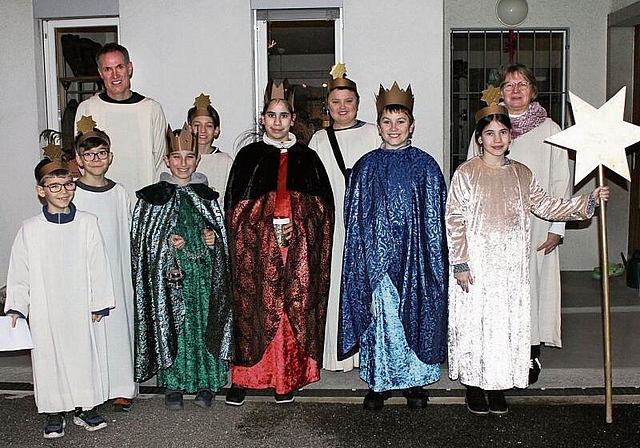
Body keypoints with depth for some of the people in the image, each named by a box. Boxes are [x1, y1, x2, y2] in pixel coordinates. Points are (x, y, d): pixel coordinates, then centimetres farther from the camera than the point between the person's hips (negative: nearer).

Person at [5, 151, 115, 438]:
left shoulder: (87, 223, -3)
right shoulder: (30, 229, -3)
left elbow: (98, 266, -1)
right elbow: (19, 272, 3)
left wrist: (99, 304, -1)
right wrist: (15, 308, 0)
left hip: (81, 309, 0)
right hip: (45, 311, 0)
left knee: (85, 354, 8)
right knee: (49, 358, 8)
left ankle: (85, 408, 26)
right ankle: (54, 414, 24)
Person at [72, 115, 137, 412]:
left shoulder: (119, 193, 7)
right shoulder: (70, 194, -2)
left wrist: (129, 274, 9)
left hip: (117, 273, 3)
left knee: (119, 324, 4)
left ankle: (122, 388, 16)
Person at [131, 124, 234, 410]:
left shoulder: (206, 196, 9)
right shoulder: (153, 196, 2)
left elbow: (222, 233, 15)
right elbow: (140, 239, 1)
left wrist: (214, 239, -6)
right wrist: (166, 243, -14)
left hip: (203, 275, 2)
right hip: (168, 276, -2)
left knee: (204, 325, 4)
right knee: (171, 325, 2)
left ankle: (206, 385, 17)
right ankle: (173, 385, 16)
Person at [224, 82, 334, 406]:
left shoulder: (307, 158, 11)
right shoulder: (249, 156, 7)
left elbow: (324, 204, 7)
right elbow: (234, 206, 3)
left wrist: (297, 225, -8)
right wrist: (266, 226, -9)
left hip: (300, 249, 1)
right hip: (257, 247, -1)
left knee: (295, 309, 2)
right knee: (254, 308, -2)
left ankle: (287, 379, 13)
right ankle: (243, 378, 8)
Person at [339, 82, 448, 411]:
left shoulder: (425, 165, 3)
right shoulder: (365, 166, 6)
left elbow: (434, 218, 2)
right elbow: (353, 217, 7)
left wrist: (432, 258, -3)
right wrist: (362, 260, 2)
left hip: (413, 257, -1)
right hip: (374, 257, 1)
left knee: (414, 313, 4)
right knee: (377, 315, 3)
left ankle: (415, 382, 19)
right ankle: (378, 383, 16)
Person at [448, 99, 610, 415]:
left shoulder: (522, 174, 9)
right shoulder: (466, 173, -4)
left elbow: (548, 206, 10)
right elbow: (454, 221, -7)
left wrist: (589, 201, 1)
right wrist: (460, 264, -12)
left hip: (512, 265, 4)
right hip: (476, 264, -4)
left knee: (508, 323, 7)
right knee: (475, 323, 2)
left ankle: (498, 385, 21)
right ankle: (474, 386, 18)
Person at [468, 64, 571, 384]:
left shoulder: (549, 130, 3)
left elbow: (561, 181, 3)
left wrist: (556, 228, -4)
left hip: (536, 227, -1)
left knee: (533, 282, 2)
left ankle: (531, 352, 16)